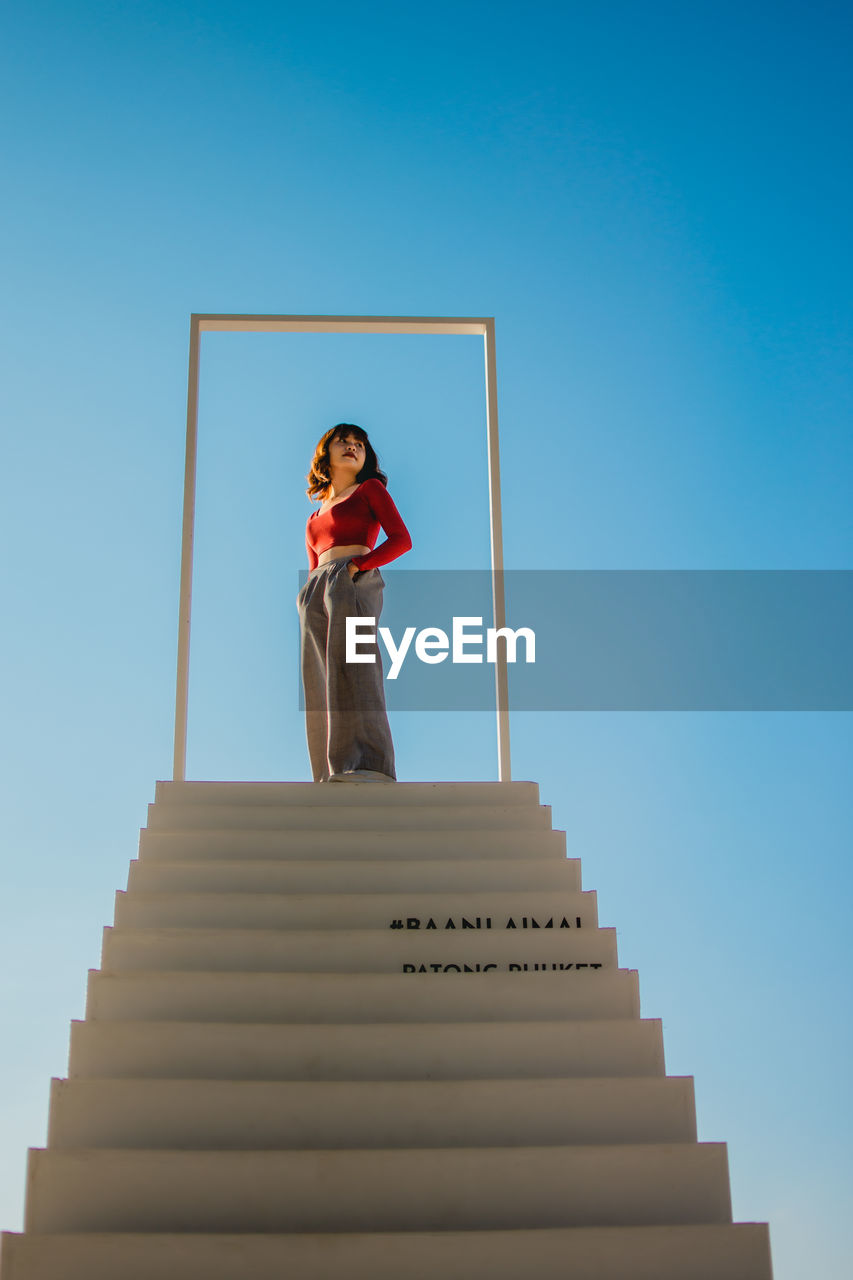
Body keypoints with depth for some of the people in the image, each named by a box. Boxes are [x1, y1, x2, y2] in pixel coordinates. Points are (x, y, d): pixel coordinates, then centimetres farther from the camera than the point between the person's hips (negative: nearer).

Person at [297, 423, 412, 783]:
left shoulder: (370, 489, 14)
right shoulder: (316, 516, 31)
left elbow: (401, 539, 1)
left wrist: (357, 564, -11)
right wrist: (311, 593, 8)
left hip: (354, 582, -6)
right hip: (315, 594, 6)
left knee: (351, 670, -23)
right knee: (319, 684, -6)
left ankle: (367, 766, -34)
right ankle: (332, 776, -11)